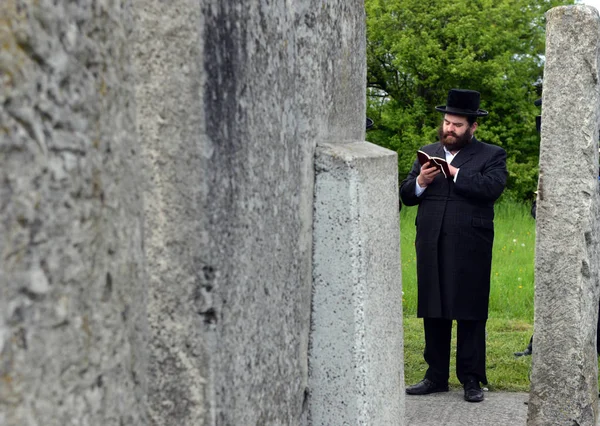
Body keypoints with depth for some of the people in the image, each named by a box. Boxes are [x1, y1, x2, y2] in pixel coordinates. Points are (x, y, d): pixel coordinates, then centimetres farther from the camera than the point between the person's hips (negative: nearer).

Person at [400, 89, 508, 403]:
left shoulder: (491, 155, 4)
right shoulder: (427, 154, 17)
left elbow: (492, 188, -15)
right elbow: (405, 195, 13)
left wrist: (454, 173, -14)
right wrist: (420, 182, -8)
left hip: (470, 250, -4)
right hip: (431, 249, 4)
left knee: (470, 316, 1)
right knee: (433, 315, 9)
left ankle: (472, 380, 10)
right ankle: (436, 377, 19)